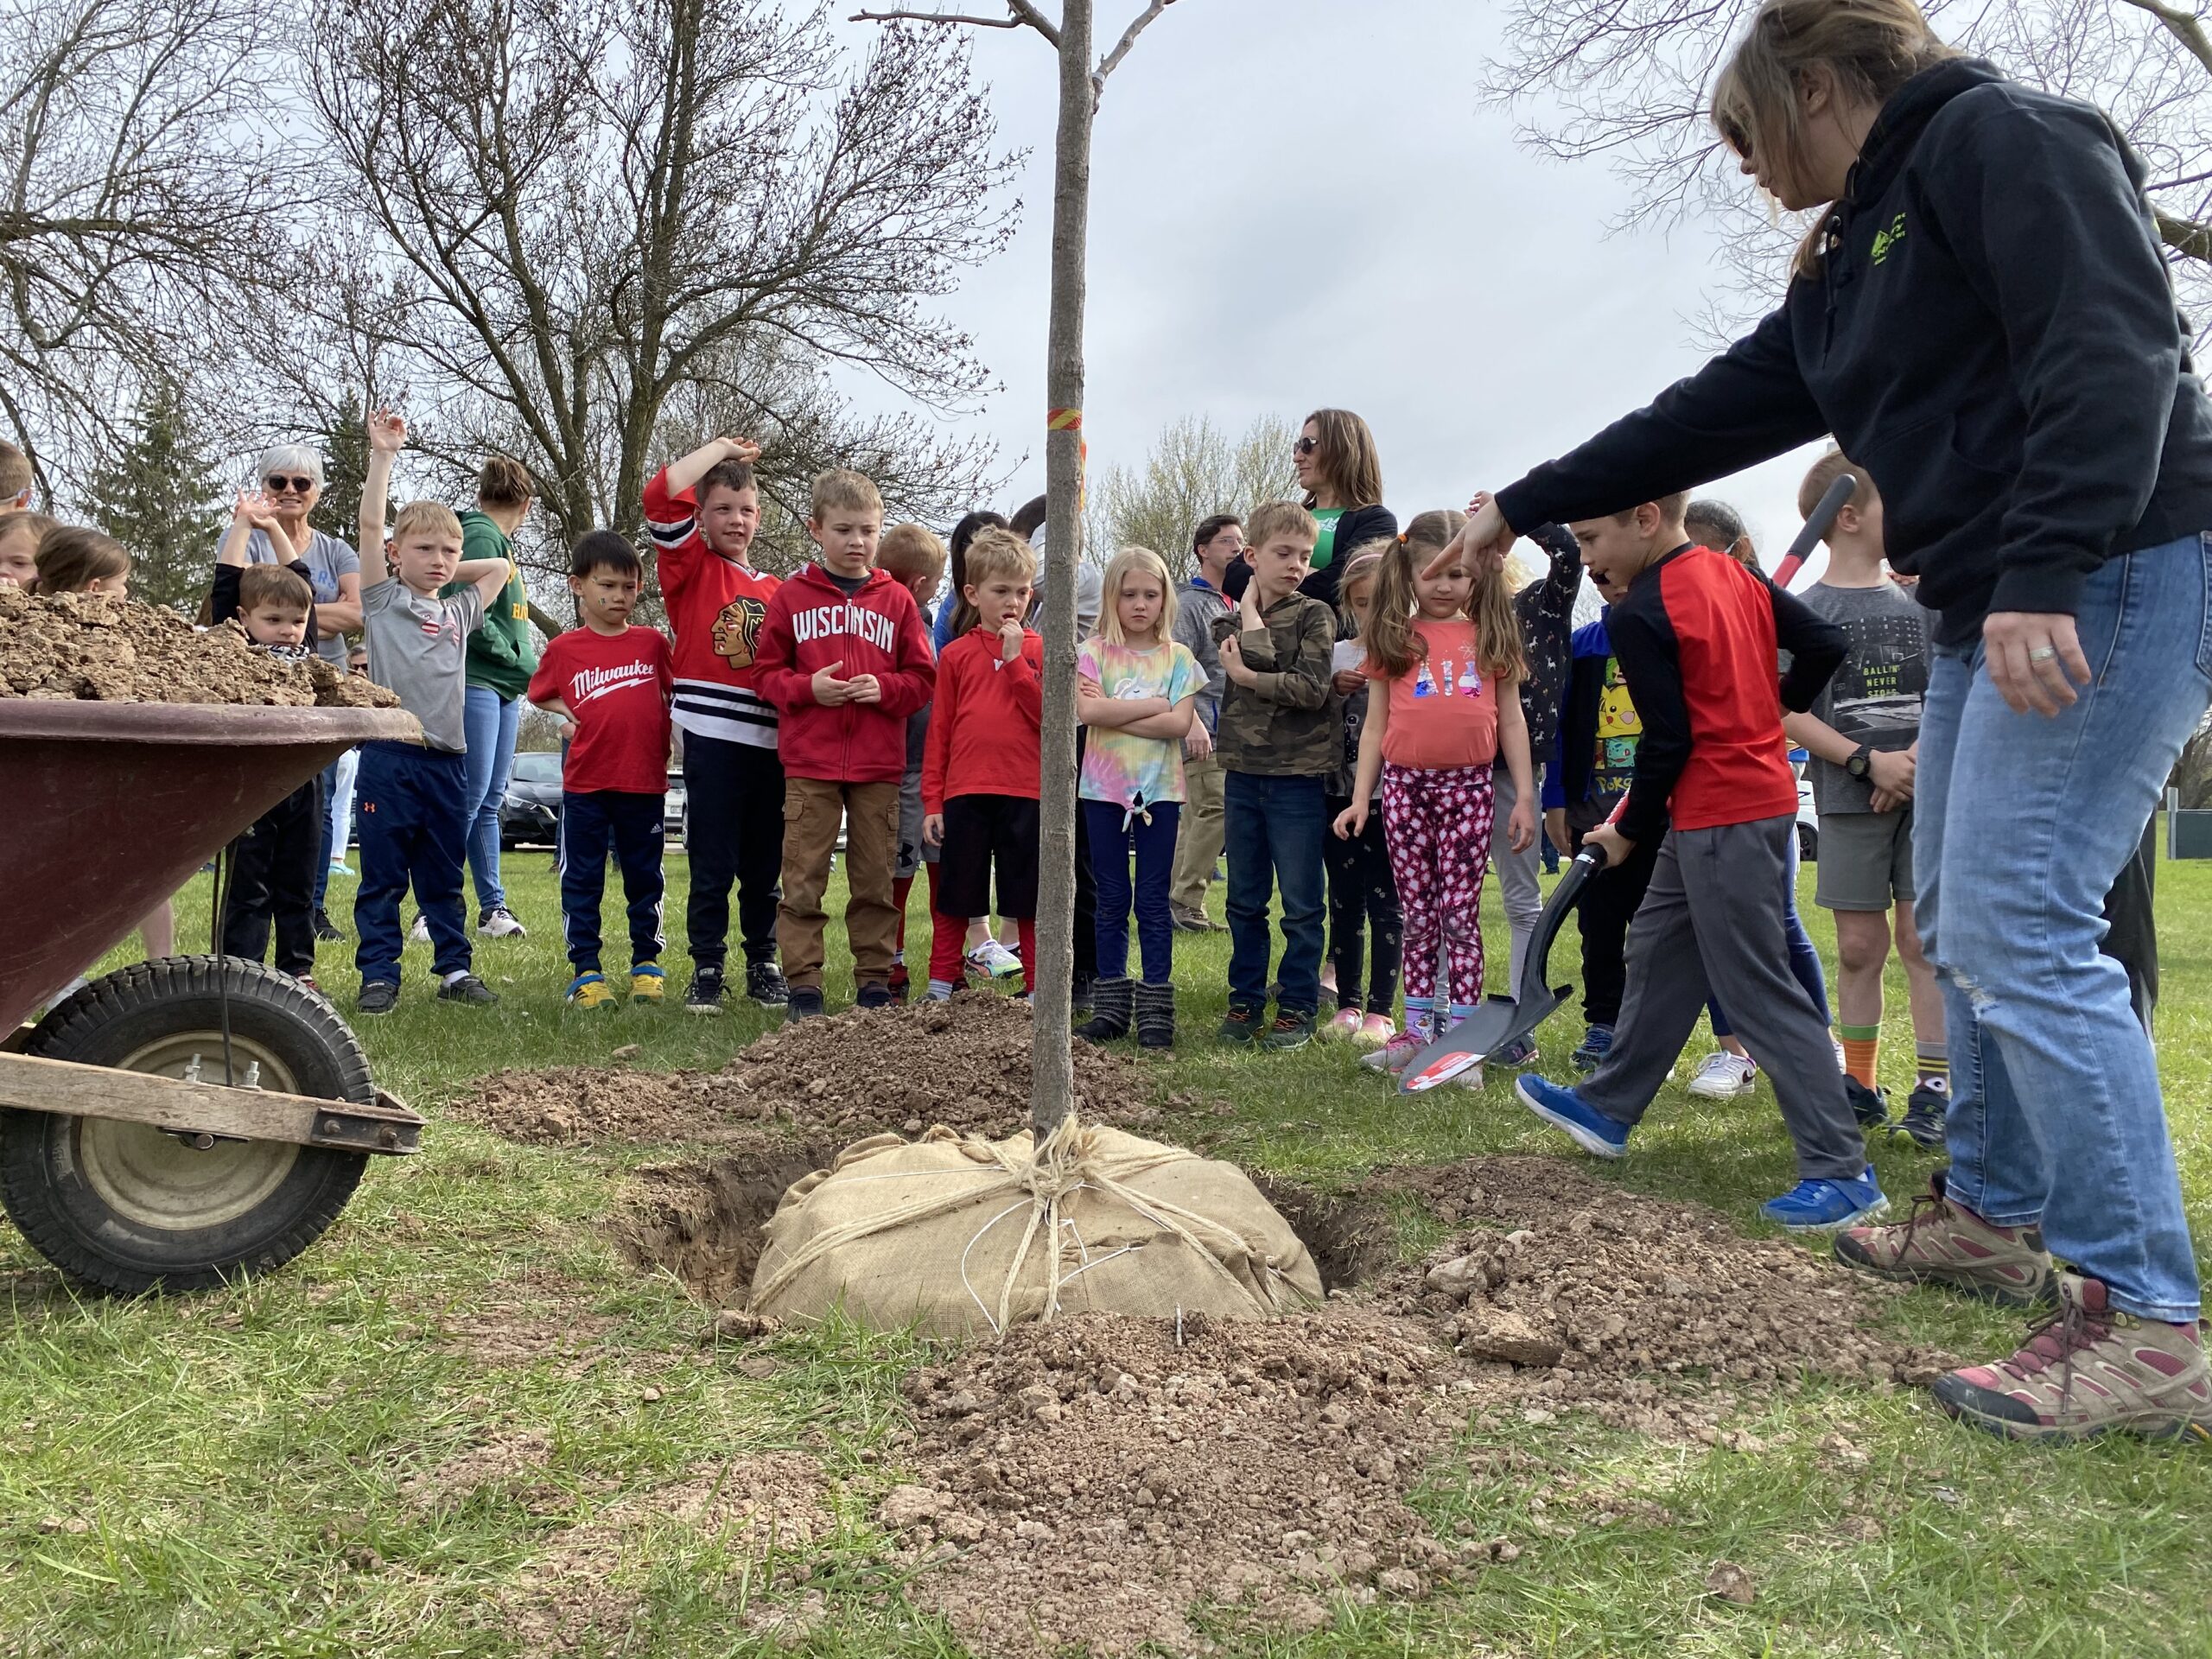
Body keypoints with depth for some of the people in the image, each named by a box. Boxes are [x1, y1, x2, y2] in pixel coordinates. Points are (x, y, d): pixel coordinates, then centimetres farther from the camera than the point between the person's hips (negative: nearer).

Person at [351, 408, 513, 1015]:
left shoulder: (459, 610, 16)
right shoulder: (383, 600, 4)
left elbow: (502, 567, 30)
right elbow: (370, 524, -4)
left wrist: (453, 572, 21)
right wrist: (383, 453, -6)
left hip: (447, 758, 4)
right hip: (389, 754, -4)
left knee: (444, 876, 12)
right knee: (382, 876, 2)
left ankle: (454, 969, 19)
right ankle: (379, 975, 8)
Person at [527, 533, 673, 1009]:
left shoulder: (652, 643, 3)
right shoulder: (563, 649, 2)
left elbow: (675, 697, 12)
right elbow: (537, 696, 16)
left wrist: (671, 745, 1)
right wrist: (566, 719, 0)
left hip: (645, 783, 1)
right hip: (585, 785, 0)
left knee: (645, 878, 10)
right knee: (582, 880, 5)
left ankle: (647, 963, 21)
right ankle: (586, 970, 13)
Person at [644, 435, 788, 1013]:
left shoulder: (774, 589, 17)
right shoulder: (691, 564, 4)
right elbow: (660, 496, -11)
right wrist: (721, 449, -1)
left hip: (771, 742, 4)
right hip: (713, 739, -4)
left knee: (765, 866, 11)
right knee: (713, 866, 0)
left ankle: (763, 966, 21)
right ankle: (706, 970, 11)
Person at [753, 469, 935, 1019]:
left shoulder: (897, 600, 8)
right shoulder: (791, 596, 6)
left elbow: (923, 678, 8)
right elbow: (766, 672, 6)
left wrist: (884, 689, -10)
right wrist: (808, 688, -11)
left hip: (878, 765, 1)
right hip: (809, 763, -1)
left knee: (876, 877, 7)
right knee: (803, 878, 0)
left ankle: (875, 979, 17)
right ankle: (803, 982, 8)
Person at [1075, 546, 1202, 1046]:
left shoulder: (1177, 657, 3)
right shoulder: (1095, 651, 2)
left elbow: (1179, 724, -10)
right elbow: (1087, 710, -15)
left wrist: (1113, 714, -13)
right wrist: (1154, 704, -12)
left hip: (1159, 790, 0)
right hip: (1104, 789, 0)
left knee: (1153, 901, 3)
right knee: (1112, 900, 8)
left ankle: (1156, 1010, 8)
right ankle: (1110, 1006, 15)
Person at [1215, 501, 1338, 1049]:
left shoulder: (1315, 615, -1)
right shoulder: (1234, 621, 11)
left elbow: (1312, 689, -14)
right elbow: (1259, 655, -10)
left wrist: (1247, 677, -17)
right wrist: (1250, 604, -1)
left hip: (1298, 776, -4)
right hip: (1243, 774, 4)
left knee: (1300, 904, 2)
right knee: (1244, 901, 12)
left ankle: (1298, 1007, 12)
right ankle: (1246, 999, 23)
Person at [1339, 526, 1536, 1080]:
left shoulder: (1490, 637, 7)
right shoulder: (1393, 639, 7)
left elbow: (1511, 721, 8)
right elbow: (1375, 725, 8)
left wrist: (1524, 797, 3)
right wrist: (1360, 798, 3)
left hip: (1467, 786, -1)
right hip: (1405, 785, 1)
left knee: (1461, 914, 0)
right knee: (1418, 915, 8)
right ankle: (1418, 1028, 17)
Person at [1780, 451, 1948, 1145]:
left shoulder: (1919, 603, 8)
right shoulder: (1806, 611, -1)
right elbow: (1789, 715, -6)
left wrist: (1918, 758, -10)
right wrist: (1869, 761, -14)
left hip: (1925, 794, 2)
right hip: (1849, 800, -2)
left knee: (1924, 937, -1)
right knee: (1859, 944, 5)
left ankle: (1933, 1089, 4)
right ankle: (1860, 1085, 17)